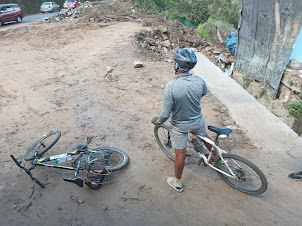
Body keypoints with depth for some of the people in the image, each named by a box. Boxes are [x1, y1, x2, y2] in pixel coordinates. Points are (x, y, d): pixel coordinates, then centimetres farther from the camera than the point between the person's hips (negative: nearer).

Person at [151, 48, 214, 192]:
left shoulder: (171, 86, -30)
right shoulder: (200, 81, -17)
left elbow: (165, 114, -25)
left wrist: (157, 121, -4)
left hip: (179, 126, -3)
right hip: (198, 121, 4)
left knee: (180, 154, 13)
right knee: (204, 137, 34)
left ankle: (177, 183, 36)